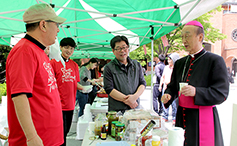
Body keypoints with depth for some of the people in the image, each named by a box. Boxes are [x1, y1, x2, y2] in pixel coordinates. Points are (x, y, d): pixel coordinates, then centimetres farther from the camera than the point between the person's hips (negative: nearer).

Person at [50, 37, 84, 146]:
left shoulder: (74, 65, 11)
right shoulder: (54, 62, -5)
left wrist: (83, 88, -3)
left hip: (70, 104, 6)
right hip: (59, 104, -6)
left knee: (66, 131, 16)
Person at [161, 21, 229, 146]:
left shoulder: (215, 61, -6)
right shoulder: (180, 63, 12)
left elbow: (222, 93, -11)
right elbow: (172, 86, 17)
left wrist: (196, 92, -25)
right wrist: (168, 95, -6)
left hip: (204, 119, -5)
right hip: (183, 116, 5)